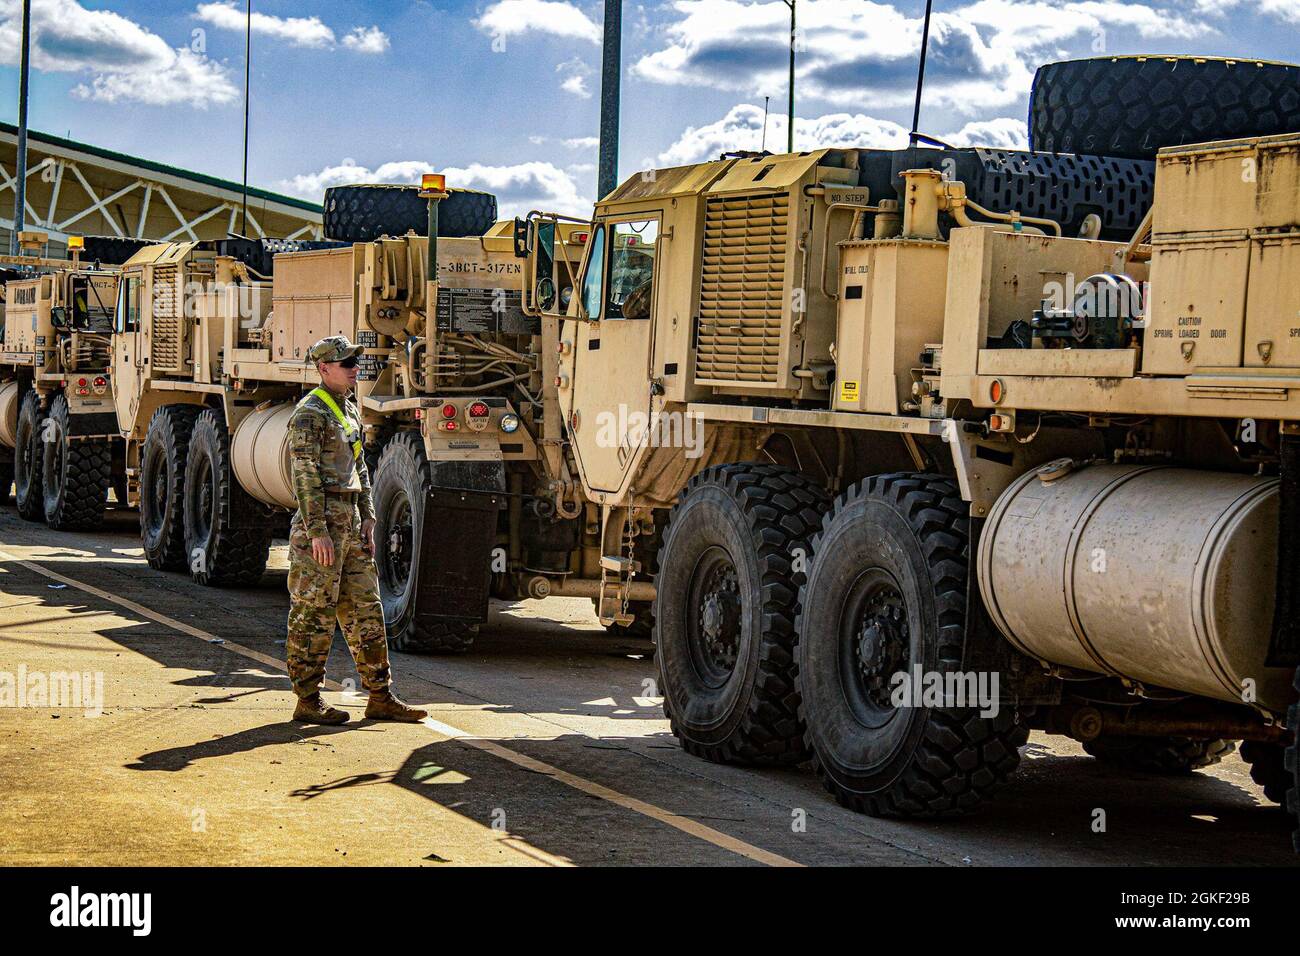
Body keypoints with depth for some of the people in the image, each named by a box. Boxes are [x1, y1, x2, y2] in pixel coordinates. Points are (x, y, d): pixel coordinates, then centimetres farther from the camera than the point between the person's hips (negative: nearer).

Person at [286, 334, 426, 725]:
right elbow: (305, 476, -17)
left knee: (365, 609, 9)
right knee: (314, 614, -3)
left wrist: (367, 518, 14)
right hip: (321, 520, -9)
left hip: (351, 521, 9)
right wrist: (317, 531, -20)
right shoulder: (310, 413, -11)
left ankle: (380, 697, 13)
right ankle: (307, 701, 4)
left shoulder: (350, 410, 17)